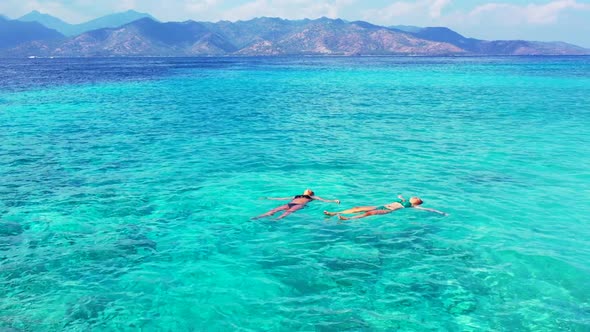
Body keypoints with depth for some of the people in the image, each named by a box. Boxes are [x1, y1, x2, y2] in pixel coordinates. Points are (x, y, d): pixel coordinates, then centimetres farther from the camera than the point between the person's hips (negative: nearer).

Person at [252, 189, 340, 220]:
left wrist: (333, 201, 5)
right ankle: (257, 217, -41)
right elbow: (282, 198, 40)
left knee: (289, 211, -37)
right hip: (289, 204, 3)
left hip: (300, 205, -3)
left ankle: (277, 219, -62)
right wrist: (268, 198, 42)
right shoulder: (296, 196, 39)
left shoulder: (312, 197, 31)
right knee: (275, 210, -23)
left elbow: (324, 200, 20)